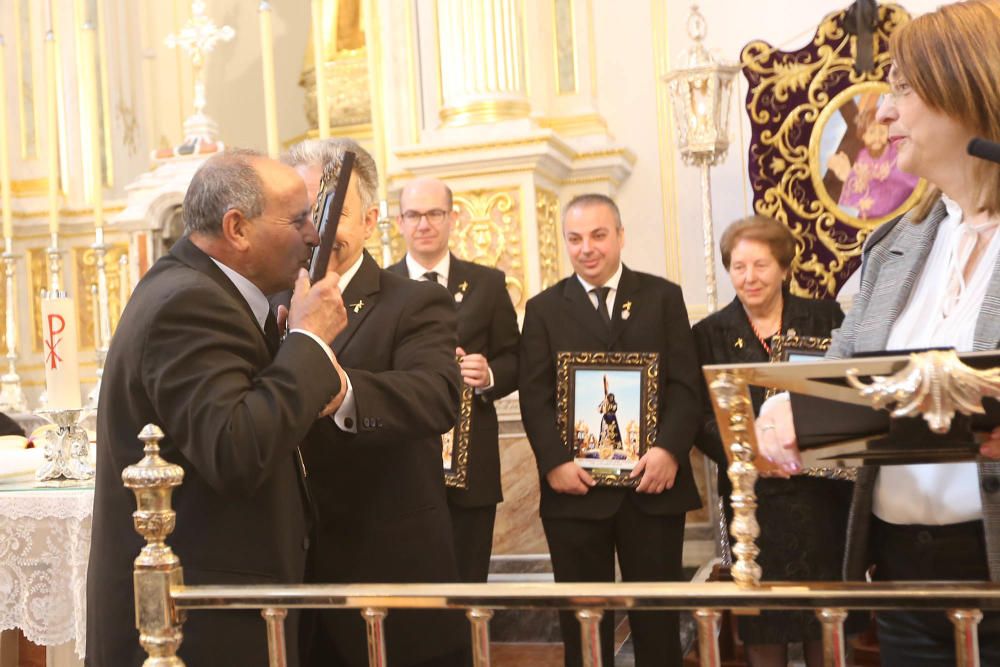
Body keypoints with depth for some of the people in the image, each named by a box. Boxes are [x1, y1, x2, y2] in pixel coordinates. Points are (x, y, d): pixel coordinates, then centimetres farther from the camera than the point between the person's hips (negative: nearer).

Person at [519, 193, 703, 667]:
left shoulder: (663, 297, 9)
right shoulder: (543, 309, 9)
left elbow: (685, 384, 1)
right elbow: (535, 397, 1)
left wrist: (669, 449, -13)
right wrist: (554, 461, -13)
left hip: (653, 483, 0)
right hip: (576, 486, 0)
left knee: (657, 615, 9)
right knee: (582, 618, 8)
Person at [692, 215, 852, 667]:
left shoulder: (824, 318, 4)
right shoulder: (709, 335, 2)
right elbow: (701, 418, -2)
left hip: (824, 490, 1)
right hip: (756, 497, -1)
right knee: (765, 621, 6)